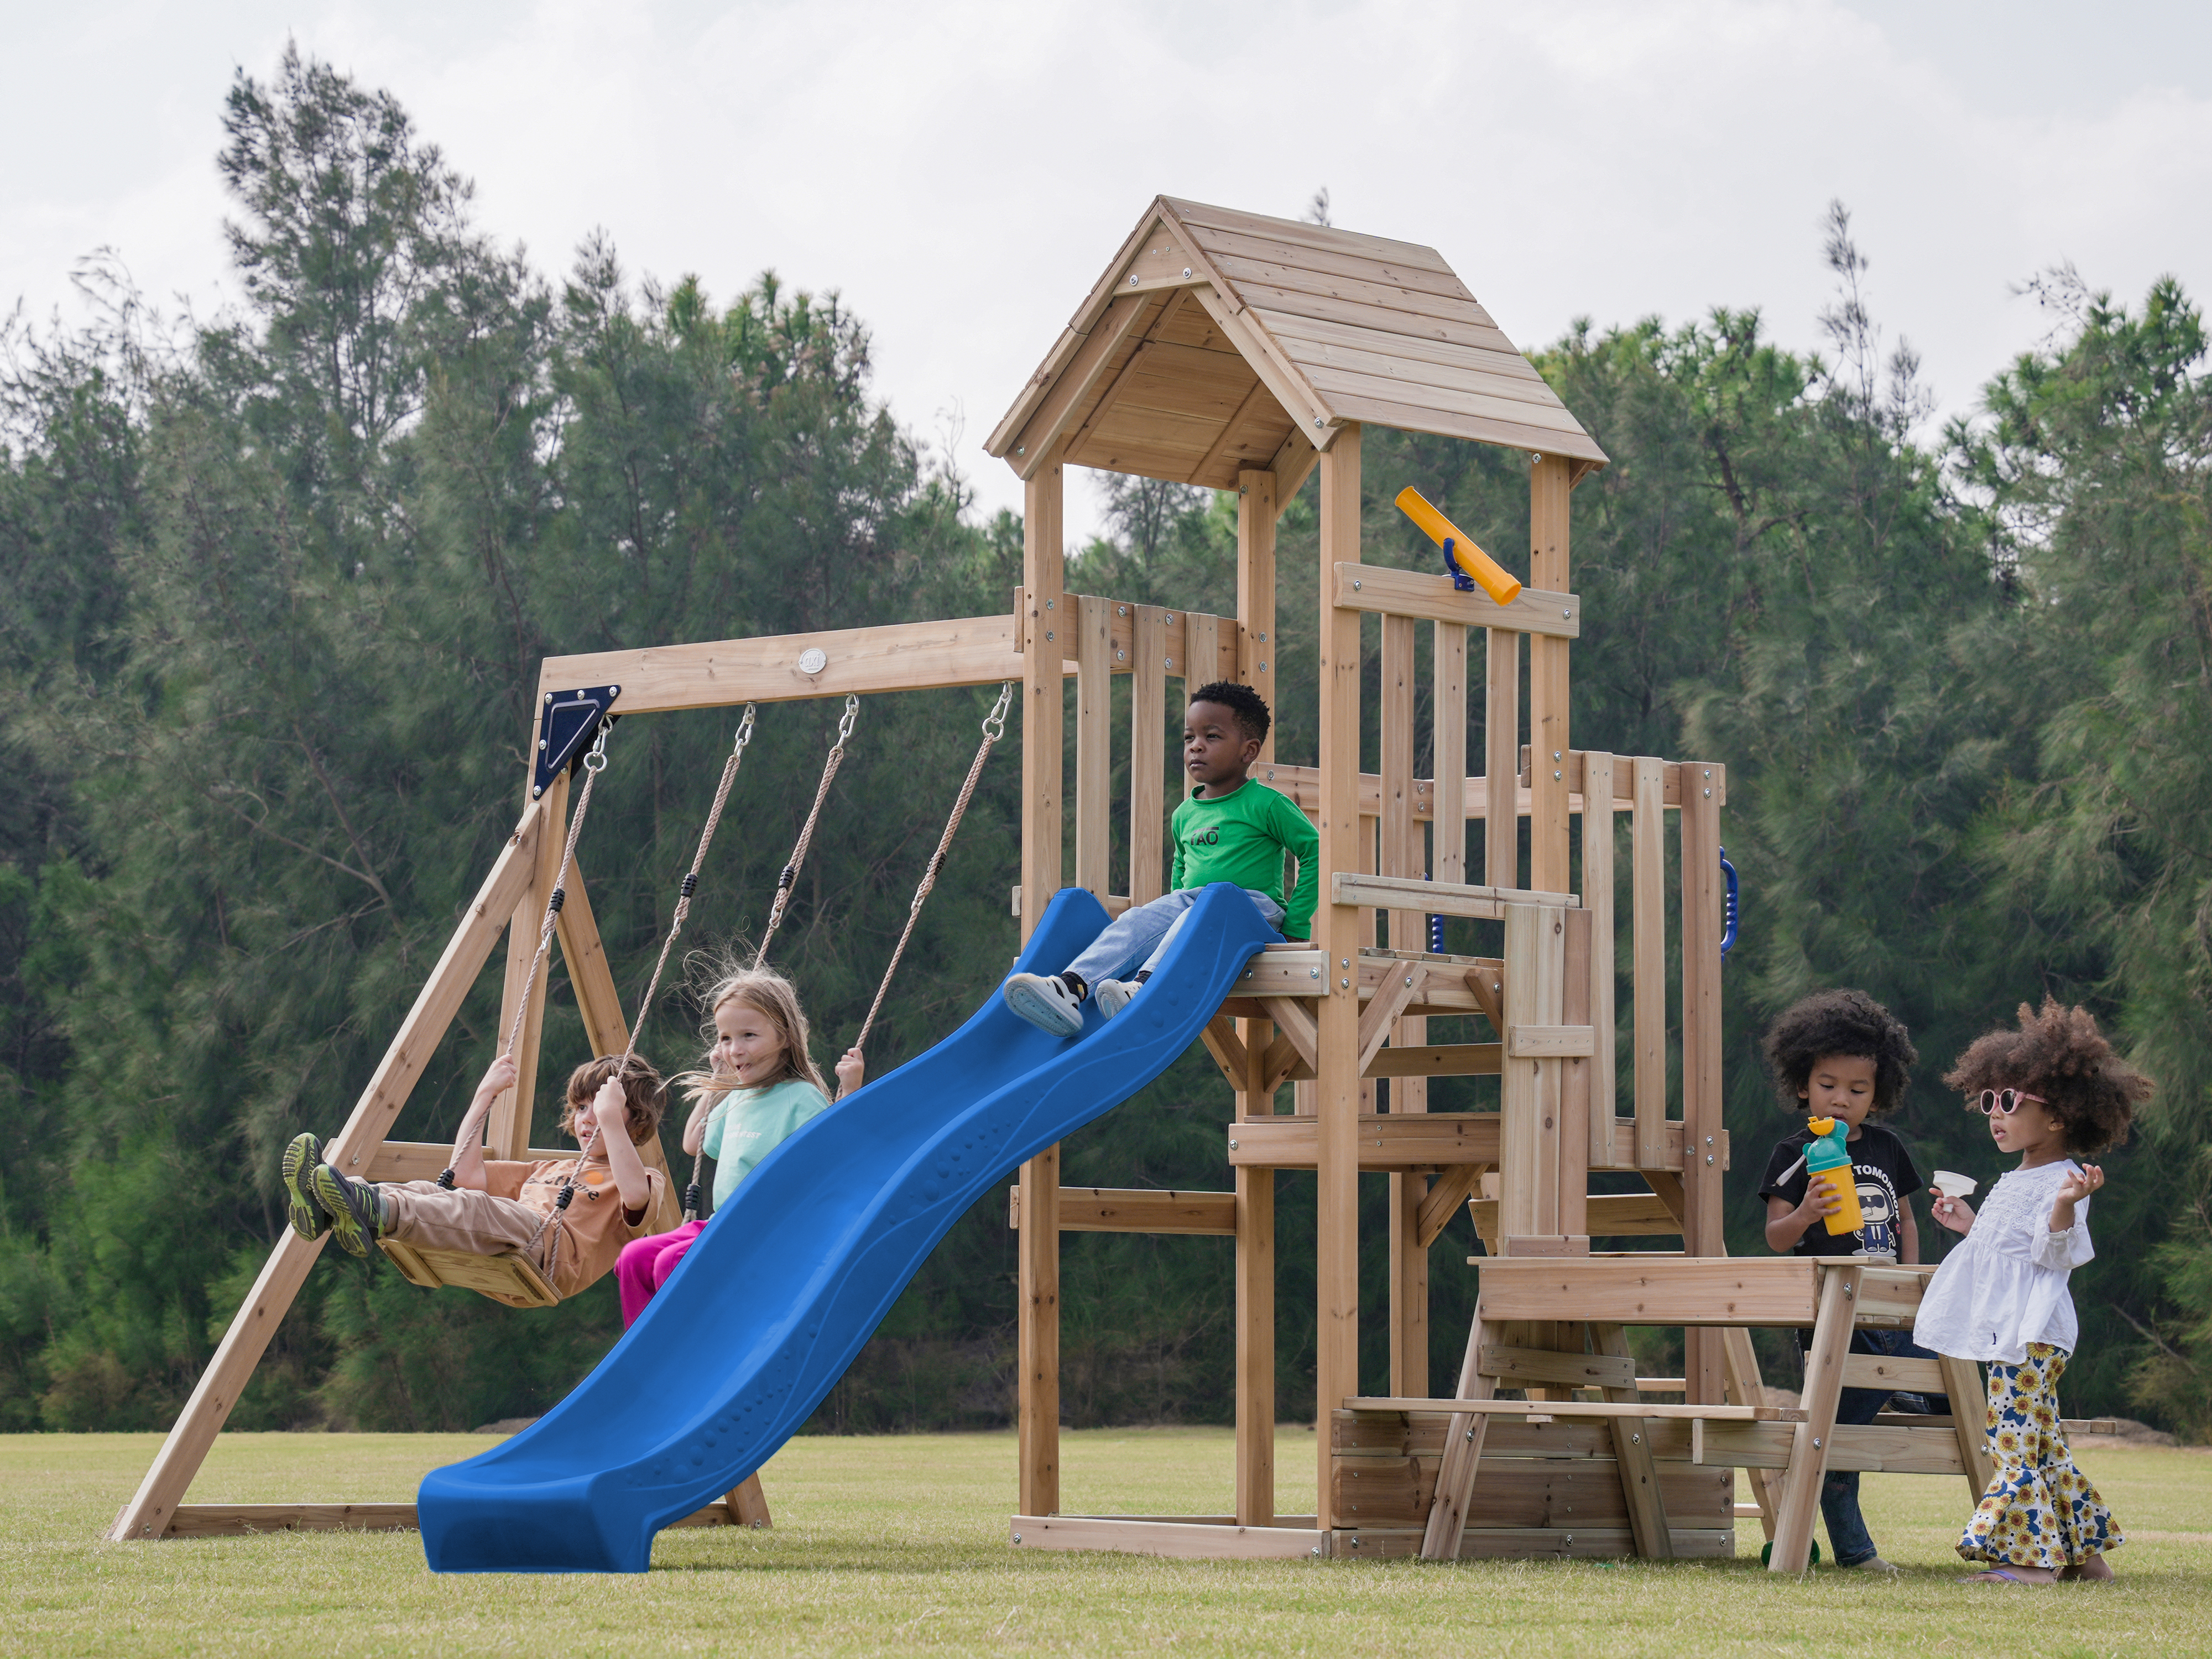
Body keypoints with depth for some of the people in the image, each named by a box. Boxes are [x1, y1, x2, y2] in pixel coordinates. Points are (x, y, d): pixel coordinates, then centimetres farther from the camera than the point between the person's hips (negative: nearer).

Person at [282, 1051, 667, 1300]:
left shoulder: (646, 1181, 17)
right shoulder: (548, 1170, 40)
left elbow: (635, 1195, -10)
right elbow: (466, 1174, 34)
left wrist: (611, 1121, -12)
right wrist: (484, 1097, 31)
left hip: (553, 1256, -7)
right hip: (497, 1262, 7)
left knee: (476, 1208, -35)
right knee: (426, 1191, -20)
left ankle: (378, 1213, -64)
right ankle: (323, 1209, -47)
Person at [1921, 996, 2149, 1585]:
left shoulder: (2061, 1182, -10)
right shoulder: (2011, 1183, 20)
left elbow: (2054, 1253, -21)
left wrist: (2066, 1206, -37)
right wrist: (1970, 1226, 33)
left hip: (2032, 1331, -10)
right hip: (2003, 1330, 10)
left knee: (2015, 1432, -13)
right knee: (2042, 1437, 12)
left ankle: (2030, 1554, -14)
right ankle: (2083, 1550, 17)